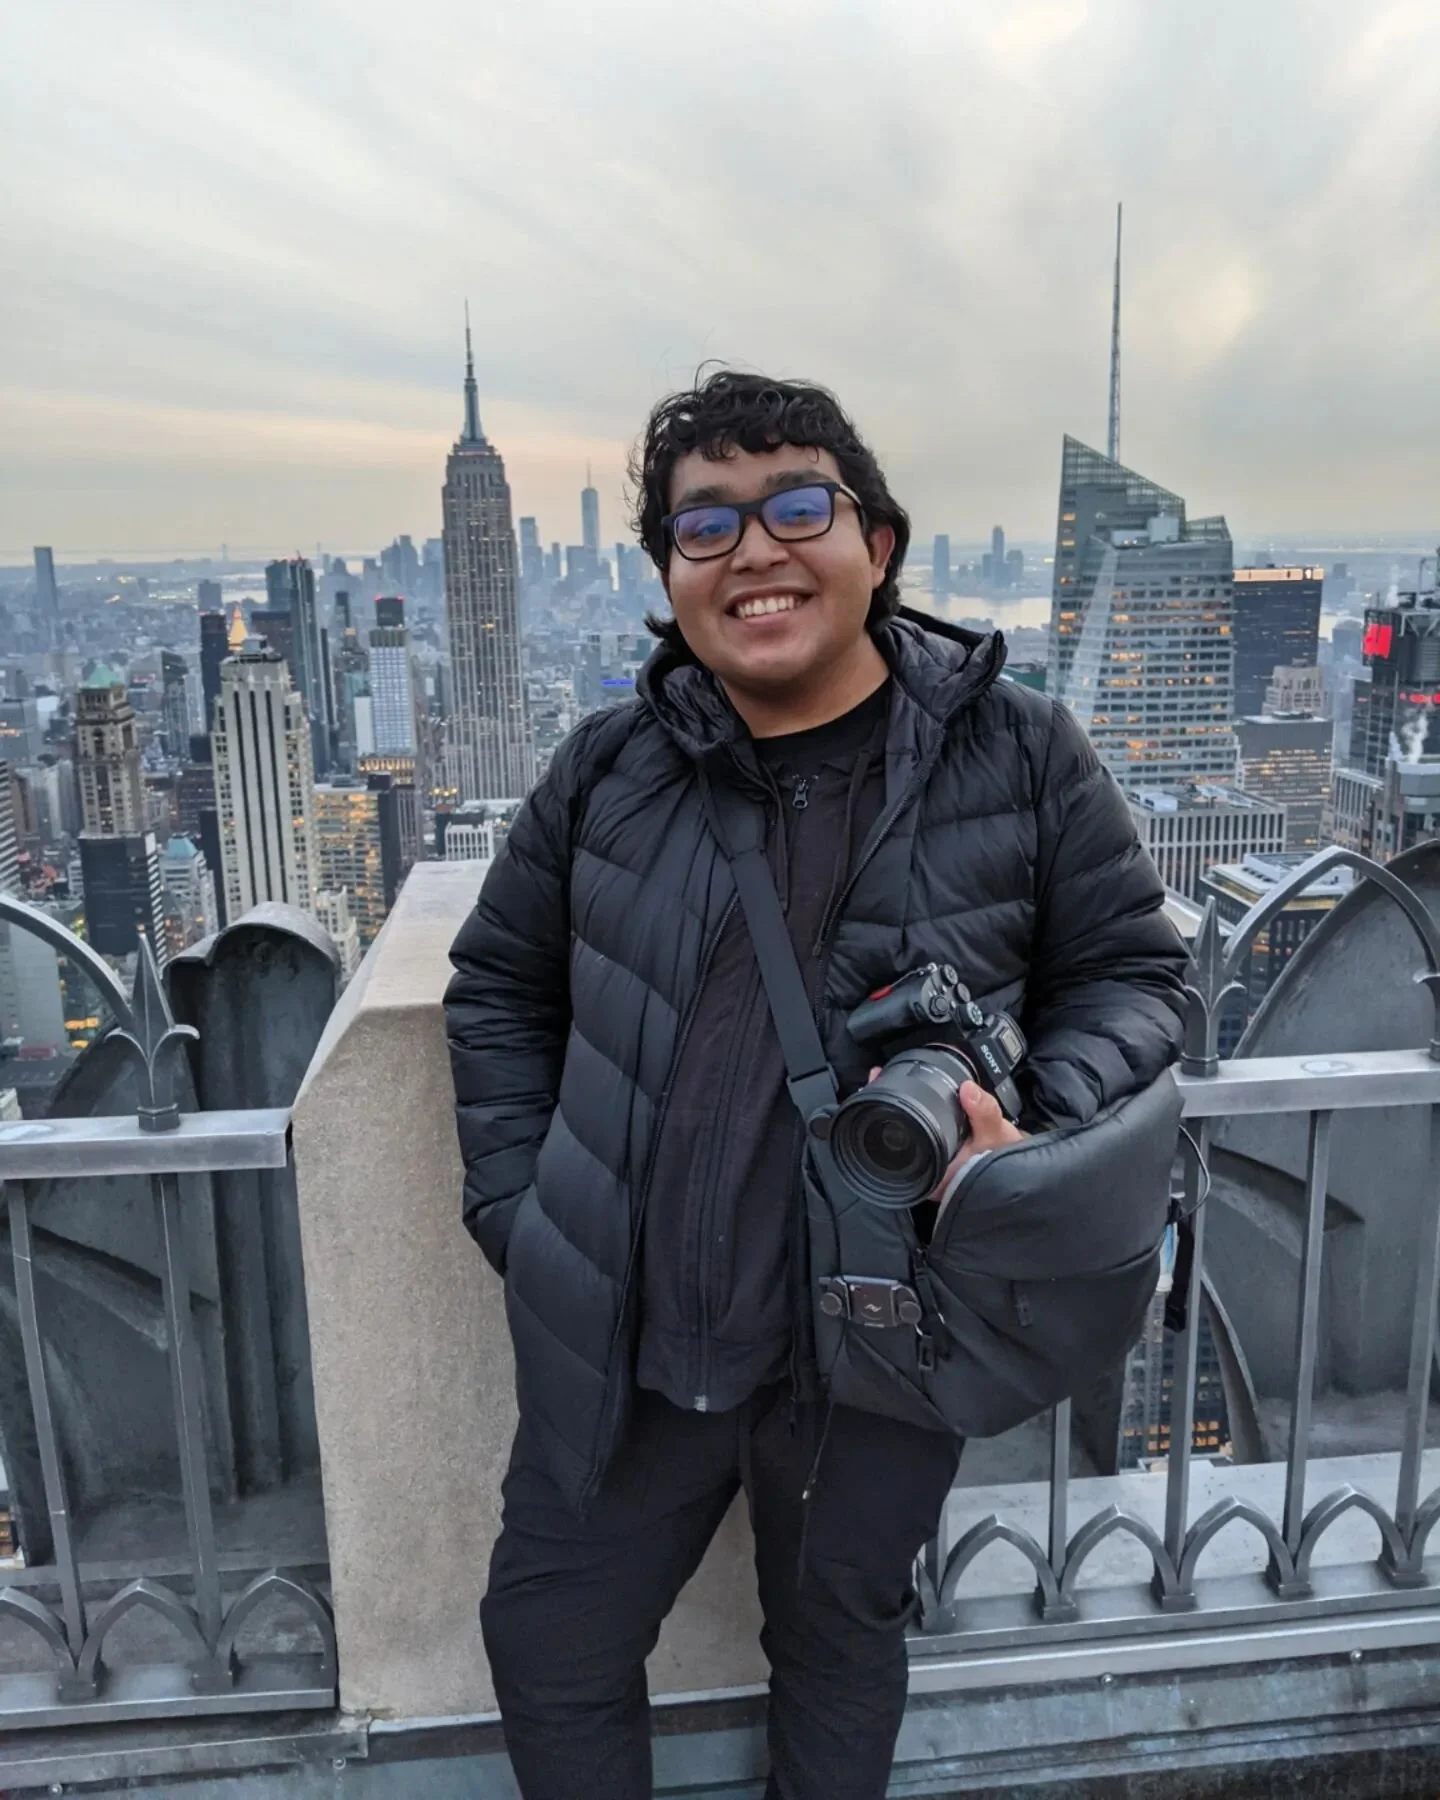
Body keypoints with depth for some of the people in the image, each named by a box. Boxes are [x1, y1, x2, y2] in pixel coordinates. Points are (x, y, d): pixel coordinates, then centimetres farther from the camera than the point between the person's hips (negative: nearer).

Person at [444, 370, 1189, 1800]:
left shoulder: (1018, 755, -8)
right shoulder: (611, 766, -3)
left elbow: (1130, 972, 0)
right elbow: (500, 985, 8)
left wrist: (1039, 1131, -19)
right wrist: (513, 1213, 2)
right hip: (621, 1343, 2)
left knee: (840, 1644, 24)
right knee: (548, 1644, 19)